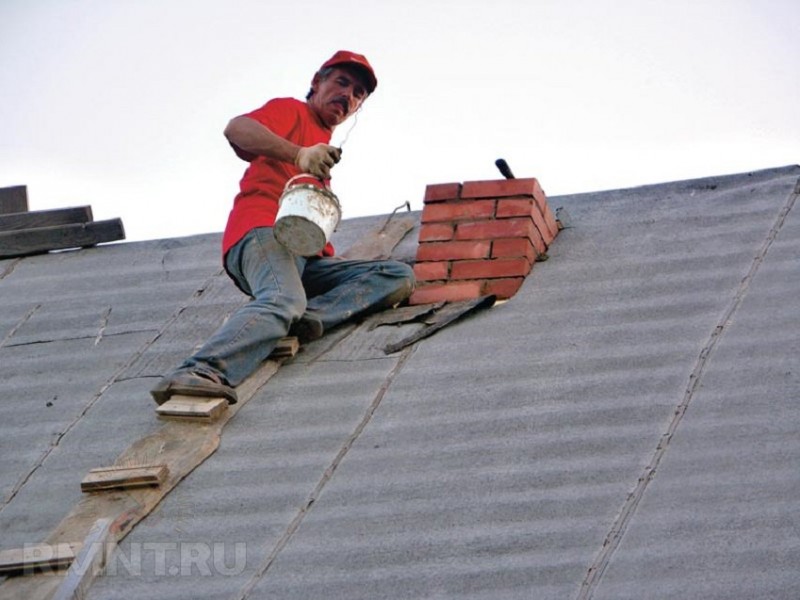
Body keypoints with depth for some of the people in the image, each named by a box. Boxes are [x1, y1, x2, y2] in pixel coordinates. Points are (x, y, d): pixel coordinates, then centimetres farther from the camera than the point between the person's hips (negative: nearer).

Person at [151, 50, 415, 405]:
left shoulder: (324, 147, 37)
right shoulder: (292, 111, 13)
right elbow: (237, 129, -9)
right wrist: (298, 154, -25)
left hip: (308, 256, 8)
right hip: (263, 233, -8)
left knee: (400, 277, -8)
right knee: (283, 299, -39)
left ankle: (306, 317, -33)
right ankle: (200, 373, -64)